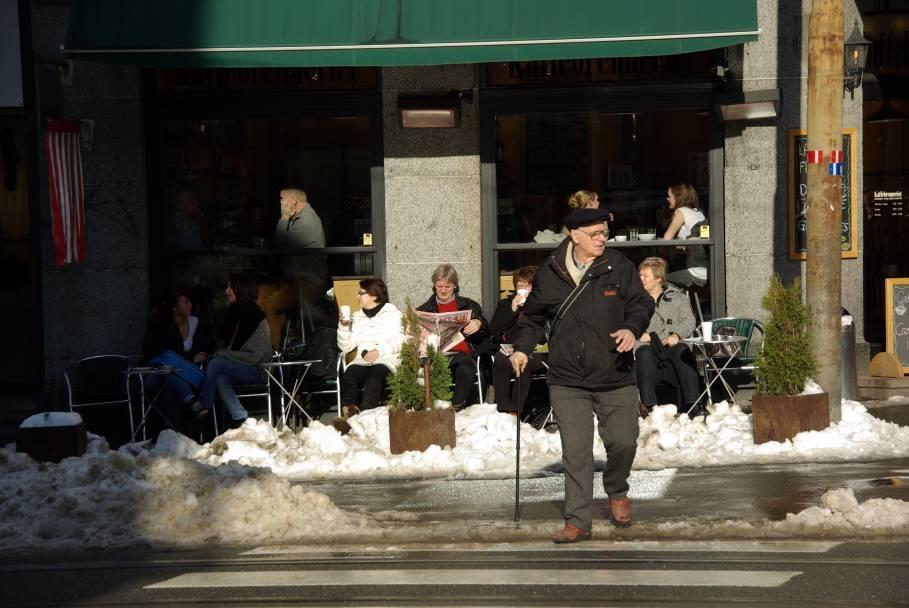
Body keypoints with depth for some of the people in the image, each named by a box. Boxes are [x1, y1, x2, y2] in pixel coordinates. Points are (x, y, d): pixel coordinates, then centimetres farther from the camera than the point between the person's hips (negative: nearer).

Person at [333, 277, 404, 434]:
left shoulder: (392, 314, 16)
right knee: (348, 376, -33)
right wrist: (344, 326, 5)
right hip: (362, 361, 3)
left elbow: (400, 342, 2)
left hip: (386, 360, -3)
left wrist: (379, 351, -12)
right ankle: (349, 410, -59)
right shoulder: (357, 317, 28)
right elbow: (345, 347, 21)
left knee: (374, 376, -38)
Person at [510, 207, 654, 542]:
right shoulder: (550, 272, 3)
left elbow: (641, 303, 2)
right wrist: (522, 348, 6)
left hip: (615, 378, 0)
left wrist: (632, 328, -18)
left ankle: (617, 492, 37)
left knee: (623, 442, 6)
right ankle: (578, 521, 2)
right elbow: (533, 314, 16)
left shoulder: (619, 267, 0)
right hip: (567, 380, 0)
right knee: (576, 452, -4)